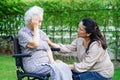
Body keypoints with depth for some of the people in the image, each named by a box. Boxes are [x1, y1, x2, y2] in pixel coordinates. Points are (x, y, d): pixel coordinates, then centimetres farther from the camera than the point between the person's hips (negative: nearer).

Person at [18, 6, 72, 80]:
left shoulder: (41, 33, 18)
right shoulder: (22, 32, -3)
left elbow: (48, 49, 16)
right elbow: (35, 44, -19)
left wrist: (52, 60, -4)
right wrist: (35, 28, -8)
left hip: (46, 62, 6)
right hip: (33, 65, -6)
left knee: (64, 67, -22)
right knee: (55, 69, -31)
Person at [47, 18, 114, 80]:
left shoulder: (96, 45, -29)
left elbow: (86, 65, -29)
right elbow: (69, 48, -2)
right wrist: (51, 43, -11)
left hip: (102, 74, -7)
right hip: (91, 70, 8)